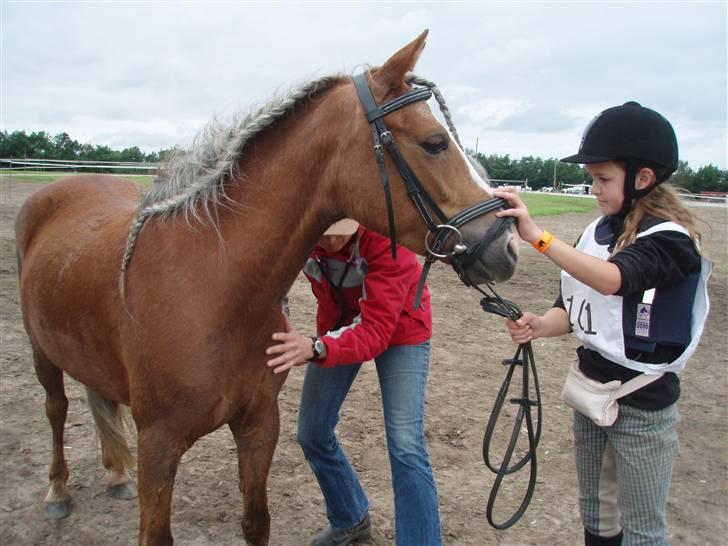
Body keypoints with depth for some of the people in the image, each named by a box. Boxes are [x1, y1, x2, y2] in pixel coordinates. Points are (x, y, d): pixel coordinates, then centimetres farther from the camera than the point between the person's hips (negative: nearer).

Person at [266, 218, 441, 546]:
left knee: (405, 446, -15)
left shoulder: (386, 239, -36)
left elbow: (377, 330, -40)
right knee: (312, 435, 7)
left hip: (398, 327, -4)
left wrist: (316, 349, -58)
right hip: (336, 324, 5)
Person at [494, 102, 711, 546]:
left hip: (643, 403, -6)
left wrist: (537, 235, -46)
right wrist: (540, 326, -17)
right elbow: (574, 306, 4)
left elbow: (614, 279, -38)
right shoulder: (599, 230, 2)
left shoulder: (671, 239, -17)